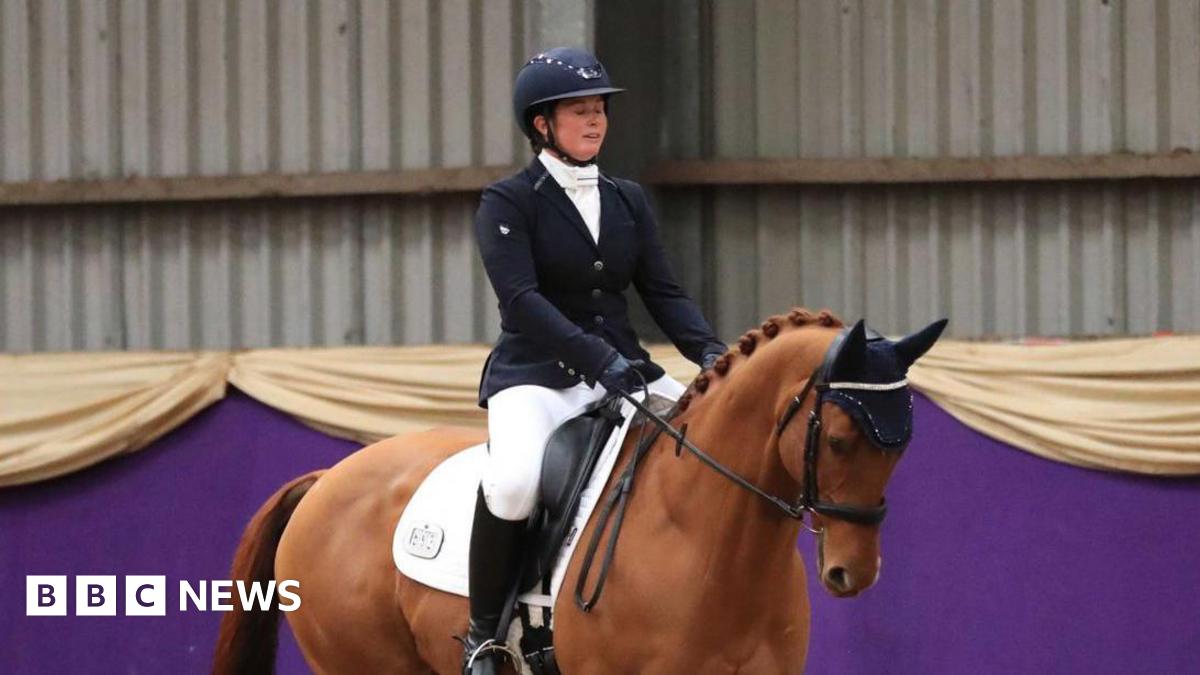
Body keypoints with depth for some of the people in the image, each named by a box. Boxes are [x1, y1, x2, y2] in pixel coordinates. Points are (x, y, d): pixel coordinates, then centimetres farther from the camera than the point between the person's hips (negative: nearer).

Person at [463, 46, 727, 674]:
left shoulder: (628, 200, 15)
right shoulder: (506, 203, -3)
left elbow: (662, 291, 10)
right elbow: (522, 298, -15)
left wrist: (710, 352, -11)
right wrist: (600, 359, -28)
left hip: (622, 372, 6)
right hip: (535, 375, -6)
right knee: (514, 481, -36)